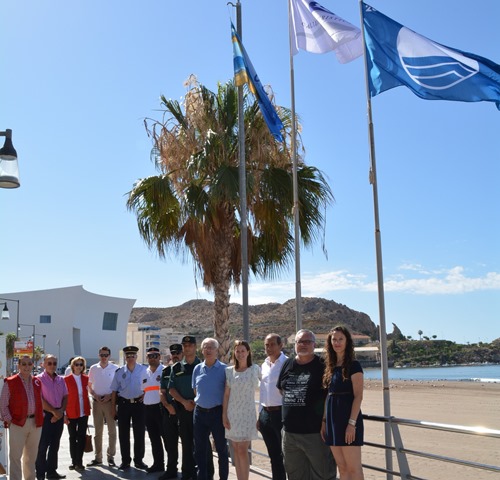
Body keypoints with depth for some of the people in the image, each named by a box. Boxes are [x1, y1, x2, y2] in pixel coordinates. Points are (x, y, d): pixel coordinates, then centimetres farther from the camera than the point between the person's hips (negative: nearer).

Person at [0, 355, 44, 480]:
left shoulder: (37, 382, 10)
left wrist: (41, 417, 7)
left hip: (35, 423, 5)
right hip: (17, 423, -5)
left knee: (31, 456, 15)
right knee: (15, 456, 0)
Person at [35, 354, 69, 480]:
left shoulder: (61, 379, 10)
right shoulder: (39, 379, -7)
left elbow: (65, 397, 11)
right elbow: (40, 399, -12)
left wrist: (61, 411, -4)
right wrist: (54, 411, -13)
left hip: (59, 415, 6)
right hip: (45, 415, -6)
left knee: (55, 445, 12)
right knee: (43, 445, -2)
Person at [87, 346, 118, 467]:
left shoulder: (115, 368, -2)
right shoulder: (93, 368, 6)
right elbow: (89, 385, 12)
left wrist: (110, 395, -12)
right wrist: (95, 395, -6)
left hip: (109, 401, -2)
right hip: (96, 401, 2)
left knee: (112, 430, 0)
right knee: (98, 430, 9)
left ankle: (111, 457, 9)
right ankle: (97, 457, 17)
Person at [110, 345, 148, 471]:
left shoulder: (143, 370, -1)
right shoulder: (119, 372, 3)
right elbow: (114, 390, 6)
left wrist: (145, 394, -7)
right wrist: (113, 406, 3)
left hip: (138, 403, -1)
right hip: (123, 404, 1)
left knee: (139, 433, 2)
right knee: (123, 434, 6)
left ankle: (139, 460, 14)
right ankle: (125, 460, 17)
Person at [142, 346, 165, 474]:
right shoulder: (145, 373, 13)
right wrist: (143, 406, 14)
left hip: (161, 407, -6)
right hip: (148, 408, 6)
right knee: (154, 438, 14)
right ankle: (158, 463, 25)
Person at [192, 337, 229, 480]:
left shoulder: (223, 369, -7)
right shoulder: (197, 369, 5)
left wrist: (225, 413, -4)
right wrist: (201, 401, 10)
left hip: (217, 412, -4)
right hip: (200, 412, 4)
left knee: (221, 448, 7)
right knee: (200, 449, 12)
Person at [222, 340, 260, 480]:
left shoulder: (255, 369, -2)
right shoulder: (229, 371, 4)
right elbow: (226, 394, 6)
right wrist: (224, 415, 2)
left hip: (247, 413, -3)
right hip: (232, 413, 3)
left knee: (243, 451, -7)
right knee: (236, 451, 8)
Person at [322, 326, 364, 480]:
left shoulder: (353, 365, -7)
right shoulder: (330, 367, 13)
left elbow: (358, 396, -12)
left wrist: (352, 423, -18)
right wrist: (324, 421, 11)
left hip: (348, 417, -7)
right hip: (333, 418, 7)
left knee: (353, 467, -4)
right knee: (341, 467, 10)